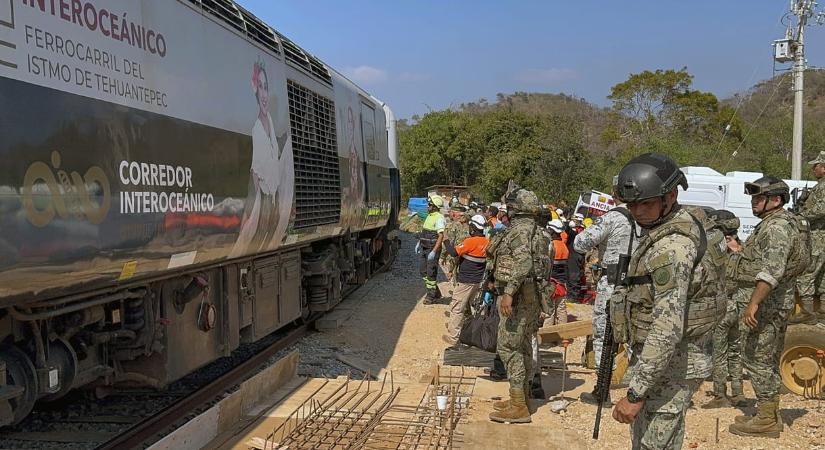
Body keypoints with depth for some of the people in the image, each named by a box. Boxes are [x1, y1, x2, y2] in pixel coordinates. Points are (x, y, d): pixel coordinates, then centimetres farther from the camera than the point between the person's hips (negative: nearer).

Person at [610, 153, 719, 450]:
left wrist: (635, 394, -30)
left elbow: (669, 327, -31)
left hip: (670, 364, -11)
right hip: (663, 358, 11)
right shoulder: (675, 228, 10)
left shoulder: (672, 245, -24)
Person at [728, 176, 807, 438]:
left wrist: (753, 303, -32)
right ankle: (770, 415, 25)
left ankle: (766, 421, 1)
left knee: (757, 359, -6)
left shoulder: (776, 226, -18)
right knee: (768, 360, 16)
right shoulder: (775, 223, 16)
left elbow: (772, 270, -30)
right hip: (775, 301, 11)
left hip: (767, 301, -11)